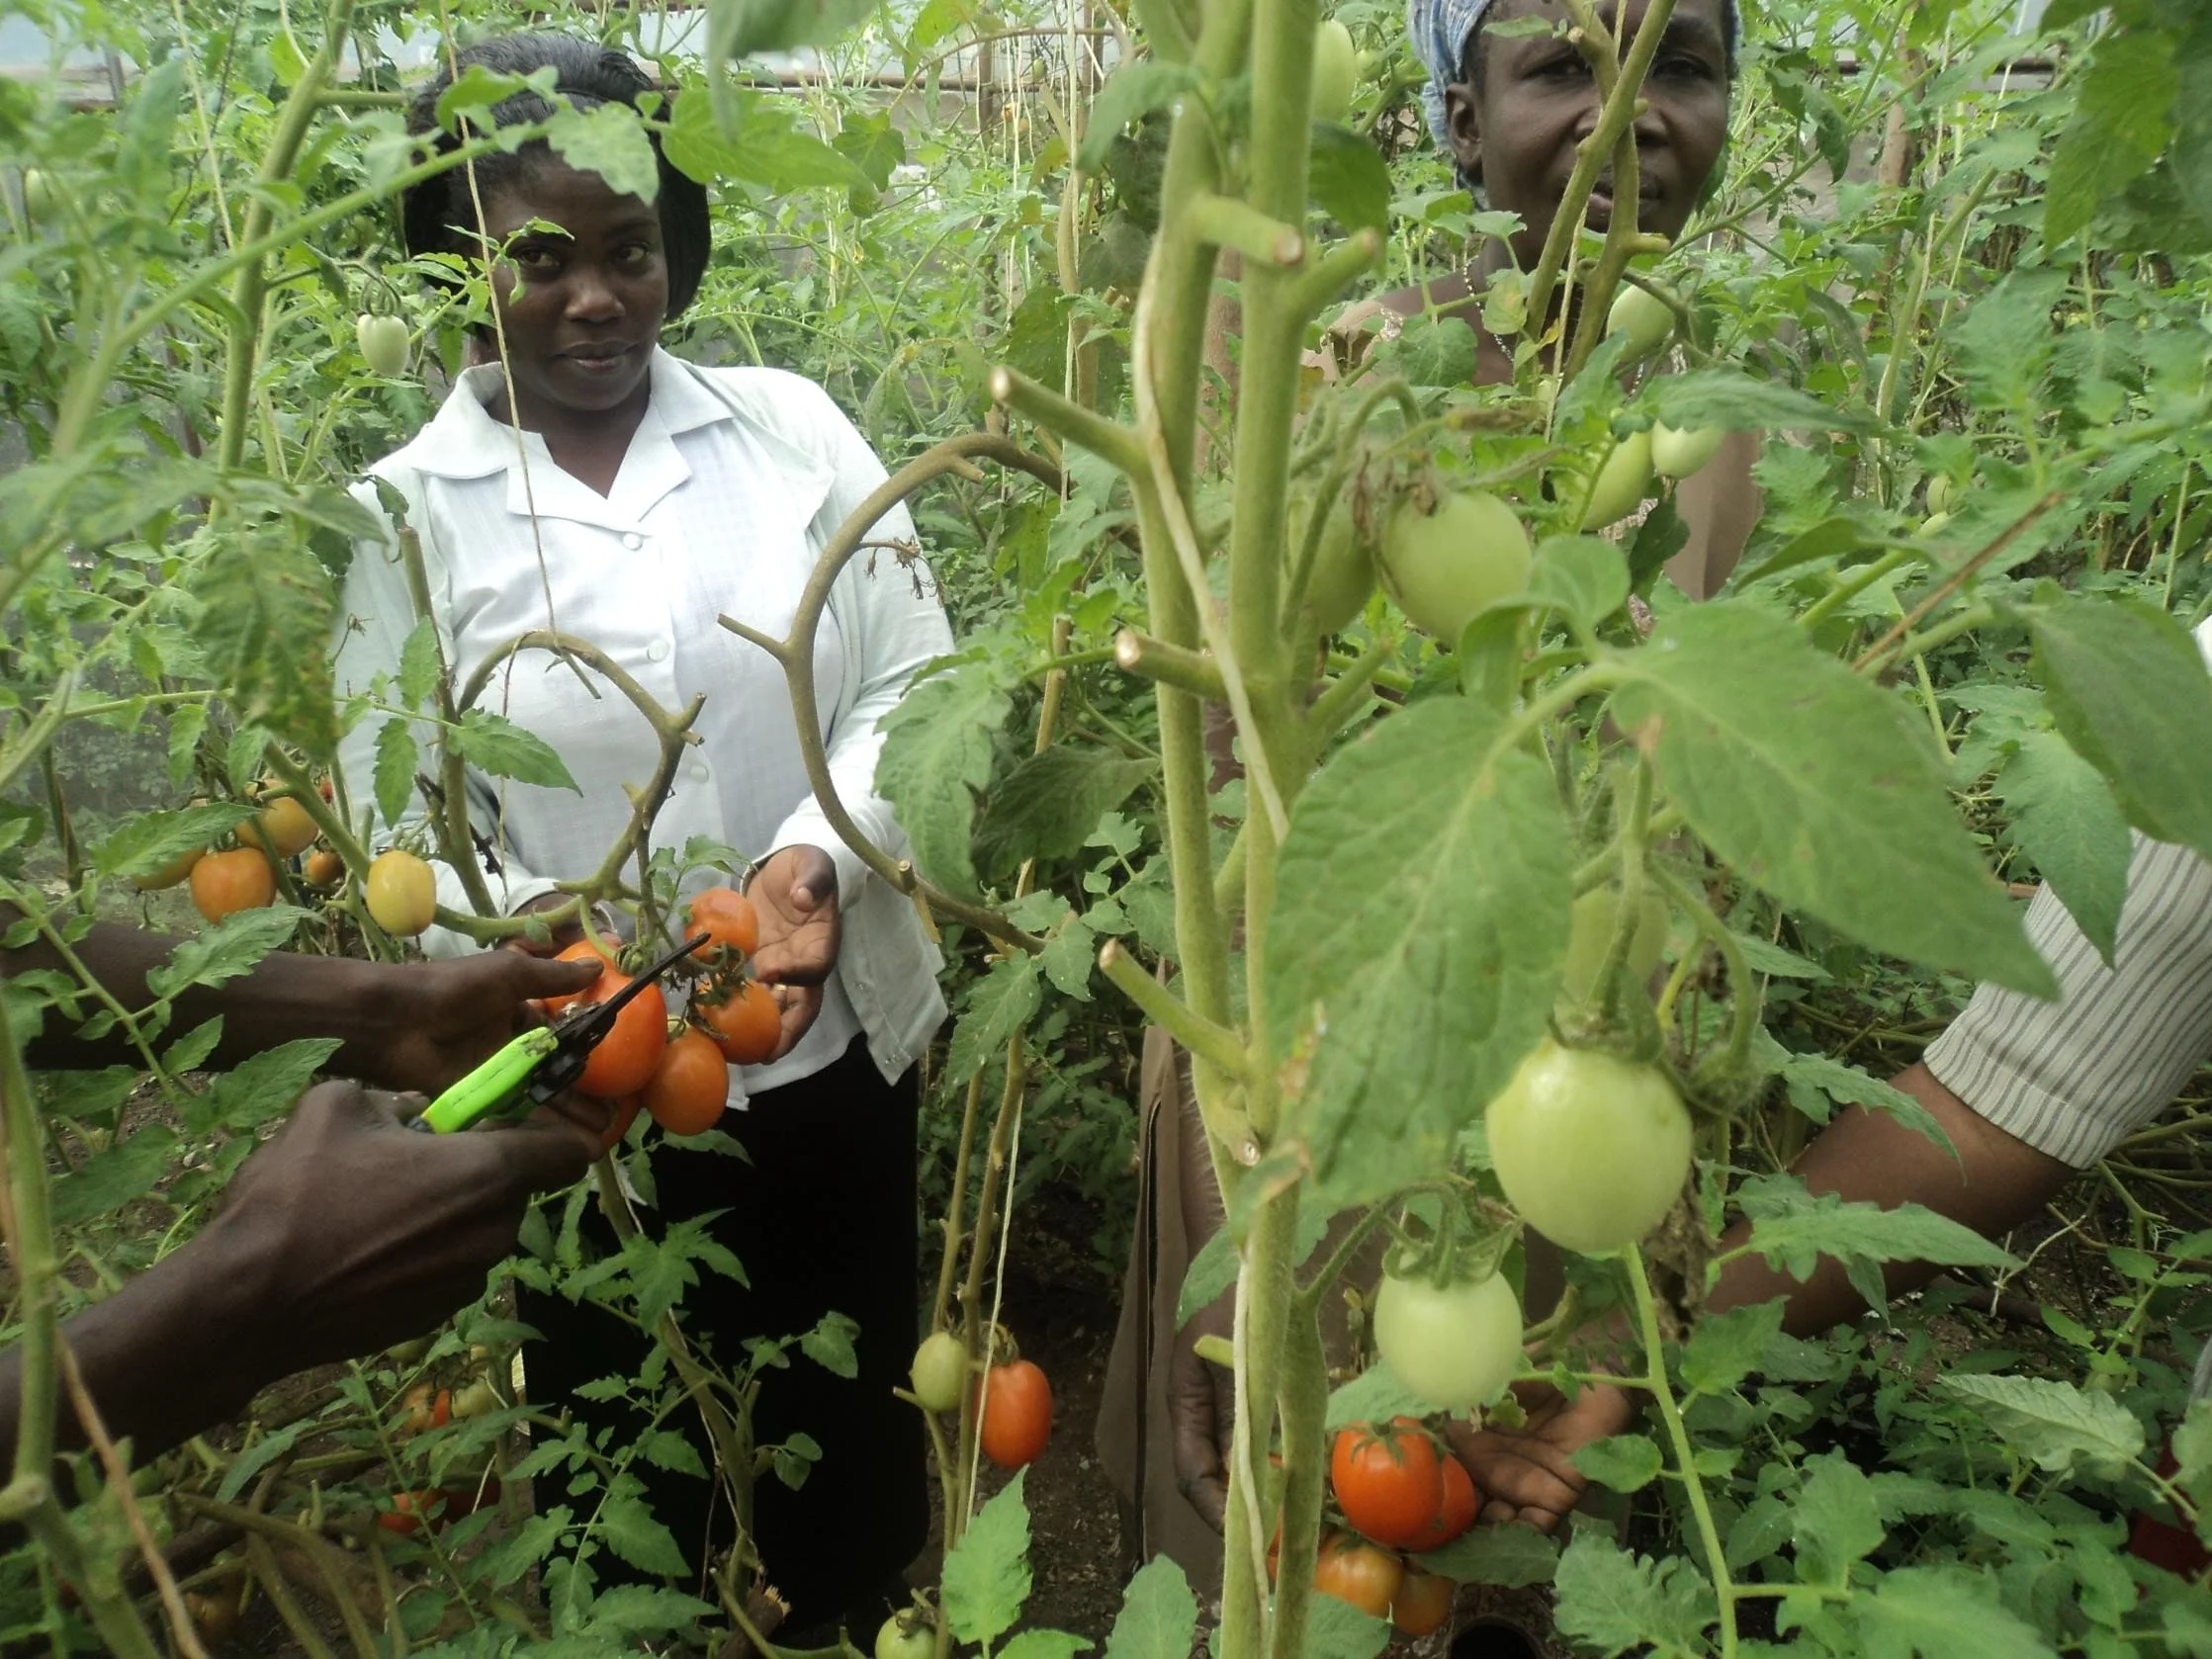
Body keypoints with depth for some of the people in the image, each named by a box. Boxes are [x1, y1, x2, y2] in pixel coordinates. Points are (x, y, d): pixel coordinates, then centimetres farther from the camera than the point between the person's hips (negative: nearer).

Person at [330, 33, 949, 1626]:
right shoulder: (405, 512, -4)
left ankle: (859, 1612, 51)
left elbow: (911, 684, -4)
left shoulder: (793, 426, -2)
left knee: (852, 1426, 22)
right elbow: (399, 828, -6)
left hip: (840, 1045, 2)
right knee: (640, 1463, 20)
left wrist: (820, 860, -22)